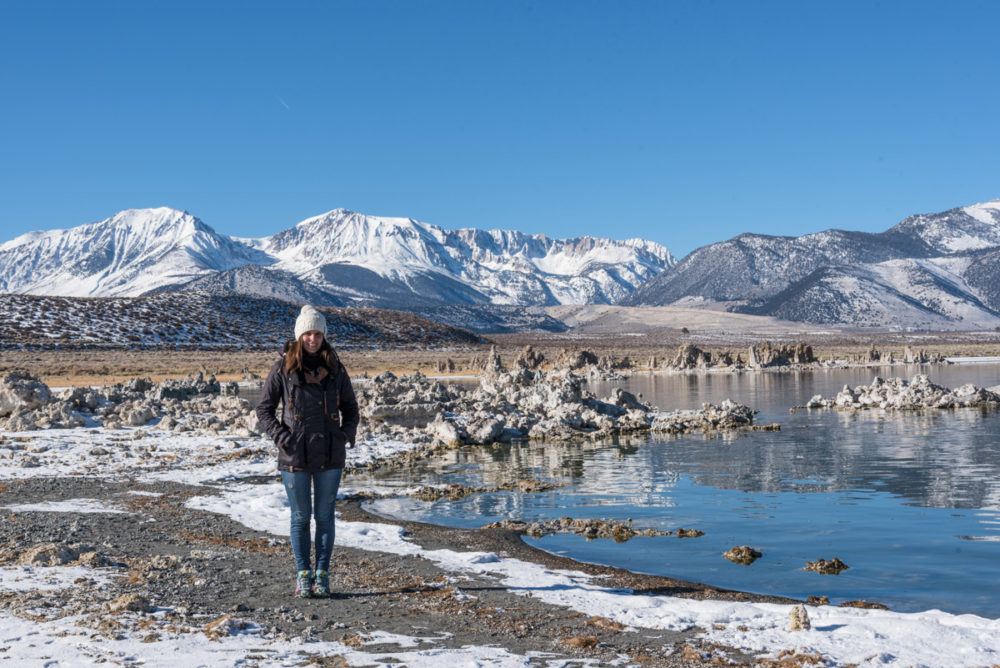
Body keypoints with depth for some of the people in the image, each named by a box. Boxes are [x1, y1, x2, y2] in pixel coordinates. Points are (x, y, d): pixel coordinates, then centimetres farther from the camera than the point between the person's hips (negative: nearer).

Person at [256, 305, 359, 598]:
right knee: (300, 517, 6)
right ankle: (303, 575, 15)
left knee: (325, 515, 6)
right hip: (295, 456, -2)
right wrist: (281, 436, -10)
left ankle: (322, 575, 15)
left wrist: (347, 434, -1)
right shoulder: (283, 368, -3)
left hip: (330, 456, 2)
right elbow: (264, 408, 3)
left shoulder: (335, 368, 4)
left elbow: (350, 406, 15)